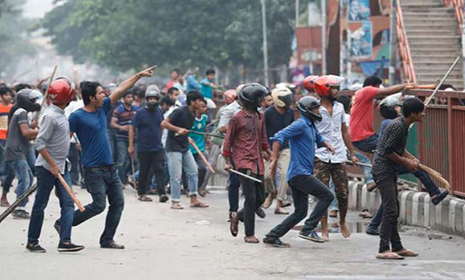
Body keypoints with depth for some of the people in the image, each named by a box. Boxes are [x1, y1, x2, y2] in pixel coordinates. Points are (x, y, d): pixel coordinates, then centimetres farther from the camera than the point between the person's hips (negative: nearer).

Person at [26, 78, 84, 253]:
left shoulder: (60, 113, 11)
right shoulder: (51, 116, -18)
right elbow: (40, 143, -20)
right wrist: (53, 165, -21)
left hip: (60, 167, 9)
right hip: (47, 167, -9)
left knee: (68, 203, -1)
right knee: (40, 205, 2)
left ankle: (65, 241, -6)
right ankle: (32, 242, 12)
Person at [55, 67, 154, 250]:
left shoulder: (102, 108, 10)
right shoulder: (77, 117, -11)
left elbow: (121, 89, 15)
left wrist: (139, 75, 16)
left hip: (110, 168, 8)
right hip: (94, 169, -8)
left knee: (118, 203, 4)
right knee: (98, 205, -11)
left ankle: (107, 240, 11)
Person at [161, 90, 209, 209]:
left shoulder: (193, 114, 6)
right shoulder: (180, 111, -18)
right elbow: (164, 123, -22)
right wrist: (178, 129, -29)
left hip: (185, 147, 8)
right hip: (174, 147, -8)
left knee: (193, 172, 6)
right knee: (176, 176, -5)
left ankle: (194, 199, 13)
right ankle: (175, 202, 3)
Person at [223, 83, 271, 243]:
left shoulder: (259, 117, 14)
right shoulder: (237, 118, -7)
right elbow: (228, 140, -3)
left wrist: (271, 154, 17)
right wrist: (227, 162, -4)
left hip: (258, 164, 7)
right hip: (244, 163, -7)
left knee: (260, 198, 8)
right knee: (251, 198, -9)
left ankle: (237, 216, 30)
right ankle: (249, 234, -3)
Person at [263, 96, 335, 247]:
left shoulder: (311, 126, 20)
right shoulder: (300, 124, -10)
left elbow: (318, 138, 40)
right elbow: (279, 137, -20)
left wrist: (326, 144, 17)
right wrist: (275, 160, -27)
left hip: (301, 174, 10)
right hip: (299, 173, -10)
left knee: (300, 212, 10)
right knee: (327, 196, -10)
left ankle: (272, 237, 10)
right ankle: (308, 229, -11)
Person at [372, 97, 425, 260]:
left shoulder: (403, 125, 10)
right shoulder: (398, 126, -20)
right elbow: (388, 151, -21)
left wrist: (412, 159, 6)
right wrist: (405, 162, -10)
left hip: (389, 171, 10)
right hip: (383, 170, -10)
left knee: (393, 210, 14)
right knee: (390, 209, -14)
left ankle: (397, 247, 21)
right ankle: (383, 250, -15)